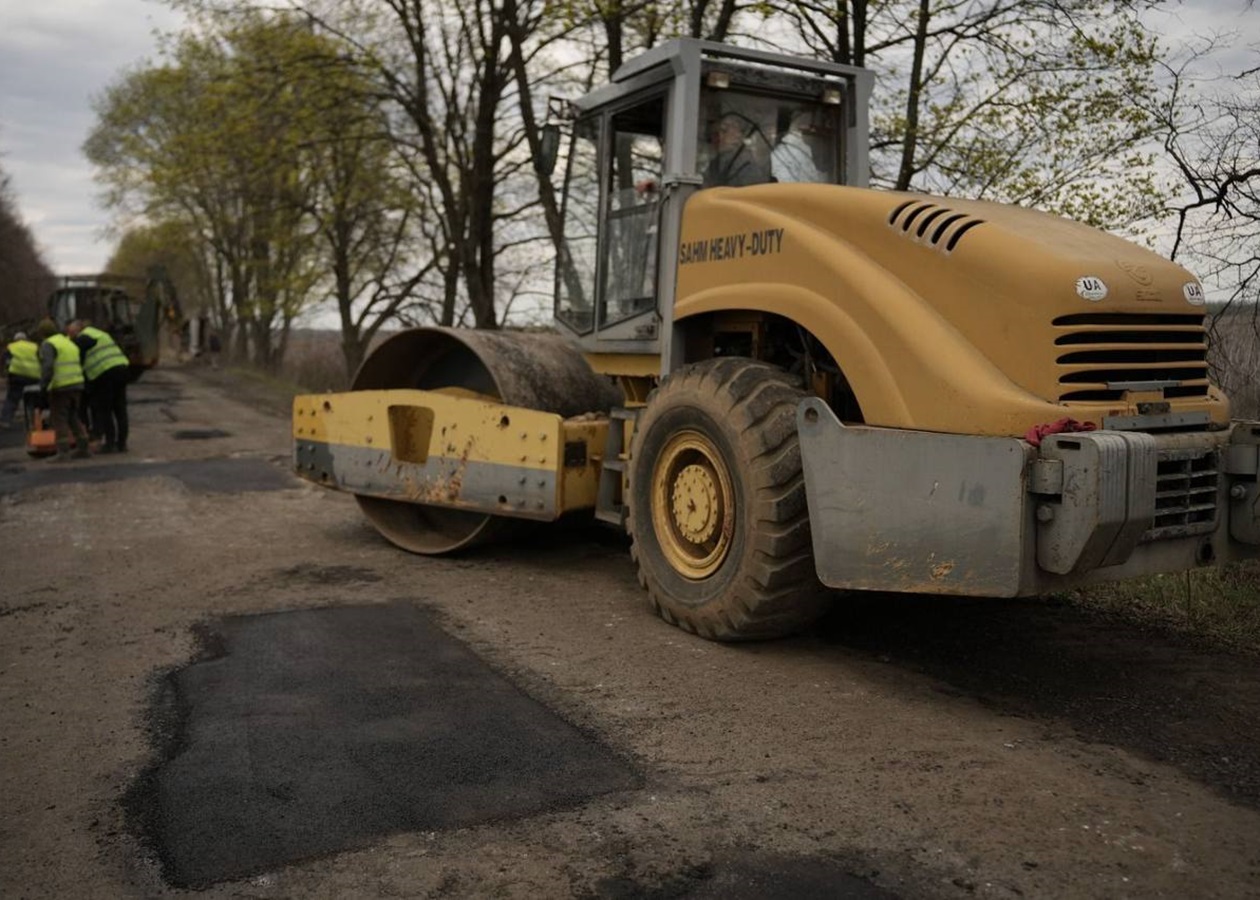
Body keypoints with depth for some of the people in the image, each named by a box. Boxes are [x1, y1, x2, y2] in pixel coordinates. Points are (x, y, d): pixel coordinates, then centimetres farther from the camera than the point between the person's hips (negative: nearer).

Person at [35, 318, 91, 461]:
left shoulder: (48, 344, -5)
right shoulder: (69, 343, 22)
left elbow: (47, 366, -19)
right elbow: (80, 365, 23)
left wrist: (43, 384, -12)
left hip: (60, 387, -8)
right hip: (77, 385, 8)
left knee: (59, 420, -3)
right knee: (74, 418, 15)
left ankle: (63, 451, -7)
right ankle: (83, 448, 14)